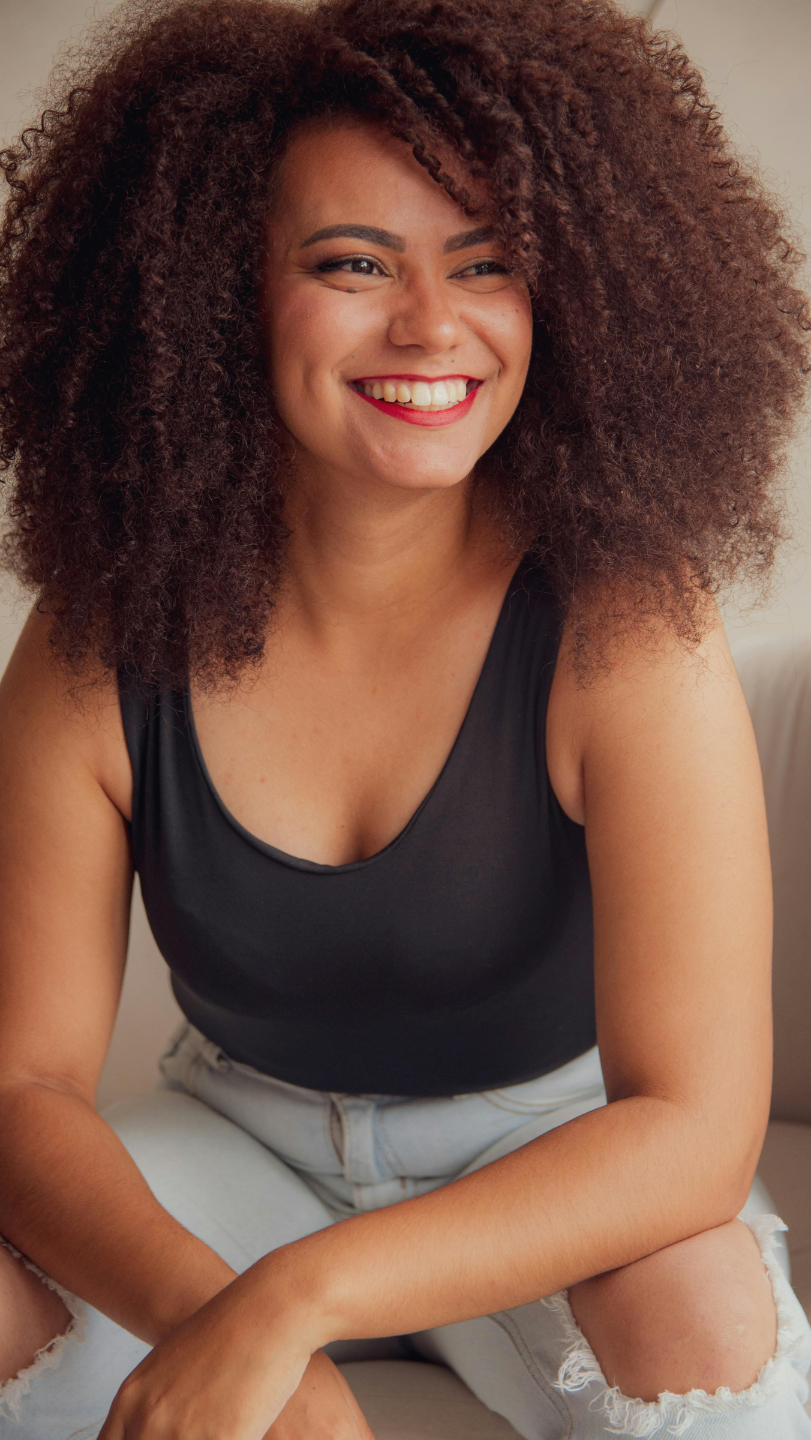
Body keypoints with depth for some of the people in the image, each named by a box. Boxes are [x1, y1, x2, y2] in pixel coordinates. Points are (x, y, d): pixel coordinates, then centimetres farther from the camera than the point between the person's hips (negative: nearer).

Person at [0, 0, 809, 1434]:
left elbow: (695, 1126, -28)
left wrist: (289, 1302, -38)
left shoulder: (627, 625, -23)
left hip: (548, 1161, -1)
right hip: (241, 1142, 2)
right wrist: (197, 1299, -35)